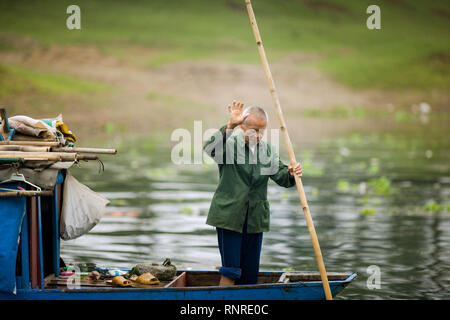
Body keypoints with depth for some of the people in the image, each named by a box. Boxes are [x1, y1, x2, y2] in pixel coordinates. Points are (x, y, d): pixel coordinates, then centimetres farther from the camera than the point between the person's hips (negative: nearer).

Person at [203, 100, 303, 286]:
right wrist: (230, 125, -40)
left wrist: (291, 175, -20)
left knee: (250, 272, 9)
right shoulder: (230, 145, -8)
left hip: (255, 219, 5)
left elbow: (280, 176, 4)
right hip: (229, 216, -5)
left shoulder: (267, 150, 9)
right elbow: (210, 148, -29)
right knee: (231, 270, -8)